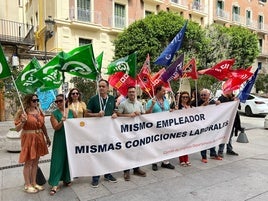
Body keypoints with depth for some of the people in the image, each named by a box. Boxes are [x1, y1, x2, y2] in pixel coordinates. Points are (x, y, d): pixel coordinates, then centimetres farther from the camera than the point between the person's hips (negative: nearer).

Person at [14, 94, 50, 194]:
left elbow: (43, 125, 13)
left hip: (39, 138, 6)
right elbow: (17, 129, -9)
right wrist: (23, 121, -27)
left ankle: (34, 183, 28)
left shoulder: (39, 110, 6)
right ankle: (27, 185, 20)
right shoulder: (23, 112, -11)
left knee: (35, 162, 14)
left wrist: (47, 137, 15)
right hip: (28, 138, -6)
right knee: (28, 163, 5)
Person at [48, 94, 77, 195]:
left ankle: (66, 179, 29)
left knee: (69, 159, 11)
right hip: (59, 140, -2)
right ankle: (55, 184, 7)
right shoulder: (54, 114, -2)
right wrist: (62, 122, -28)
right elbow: (55, 128, -10)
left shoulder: (72, 112, 3)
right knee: (58, 160, -1)